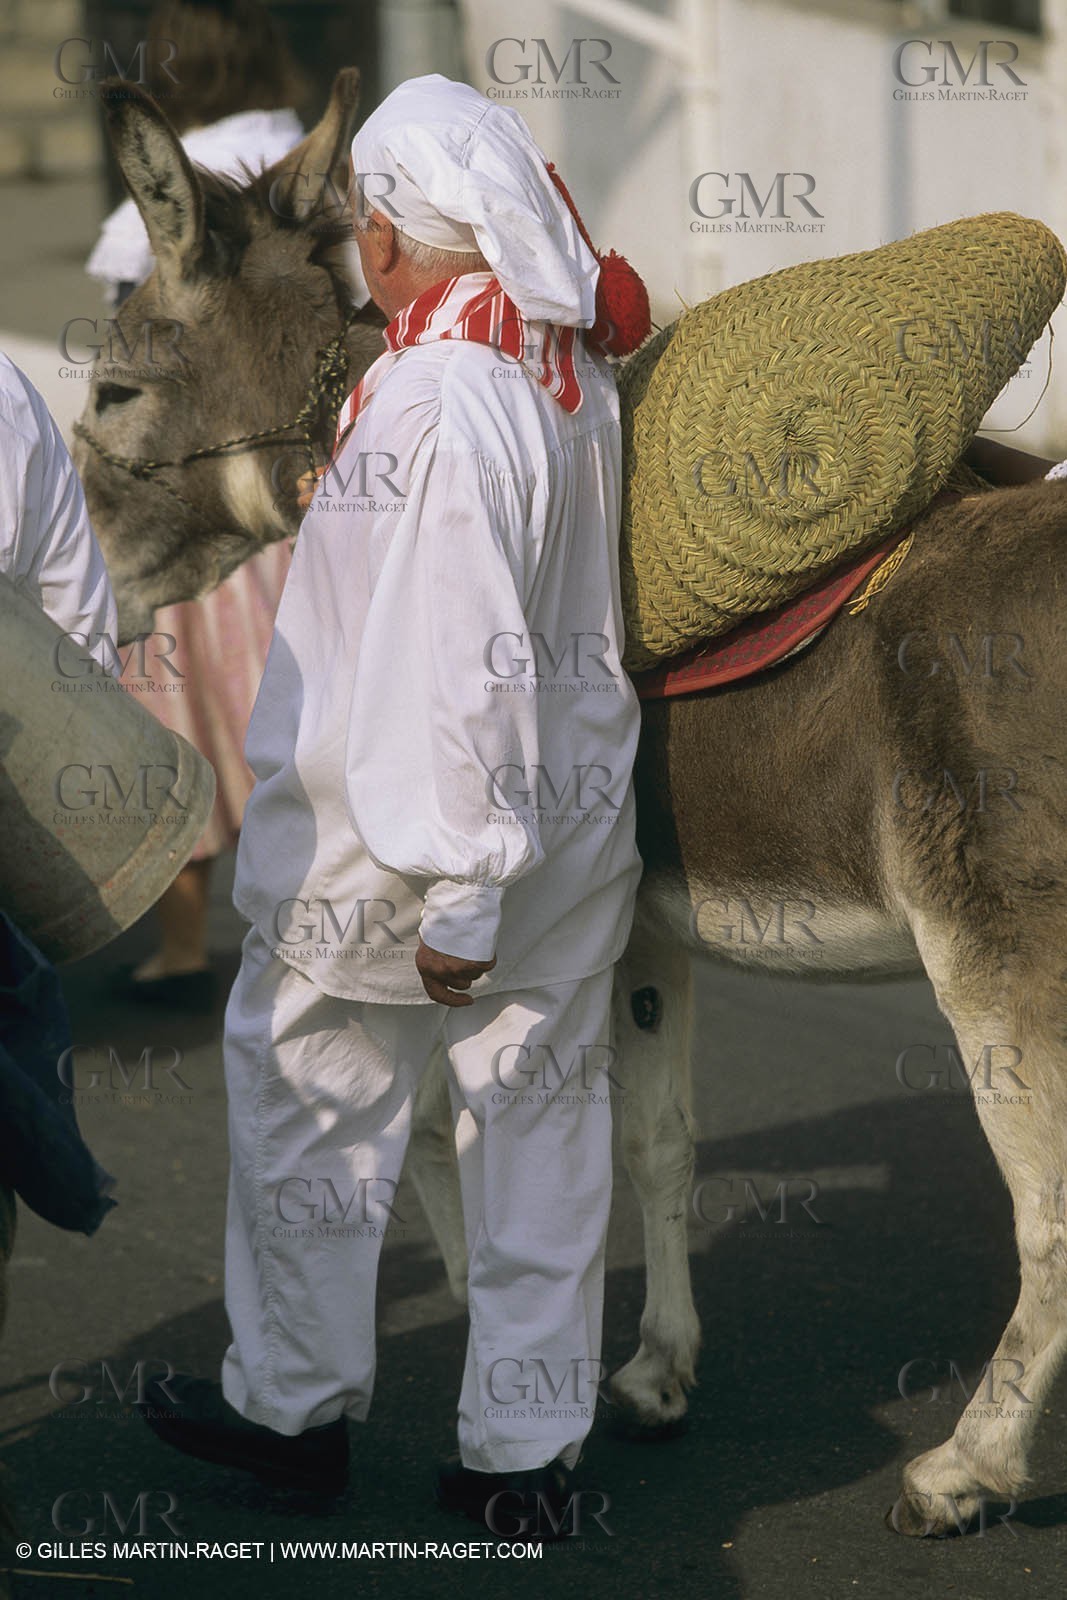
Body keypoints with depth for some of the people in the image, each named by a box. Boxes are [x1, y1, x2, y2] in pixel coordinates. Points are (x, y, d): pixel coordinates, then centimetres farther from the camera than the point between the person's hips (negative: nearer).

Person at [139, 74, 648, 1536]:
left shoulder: (433, 404, -25)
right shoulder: (581, 379, 0)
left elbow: (466, 669, -26)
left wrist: (459, 896, -22)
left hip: (393, 850, -7)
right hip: (579, 823, 7)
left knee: (303, 1102, 12)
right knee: (544, 1118, 12)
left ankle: (293, 1403, 26)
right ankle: (529, 1449, 20)